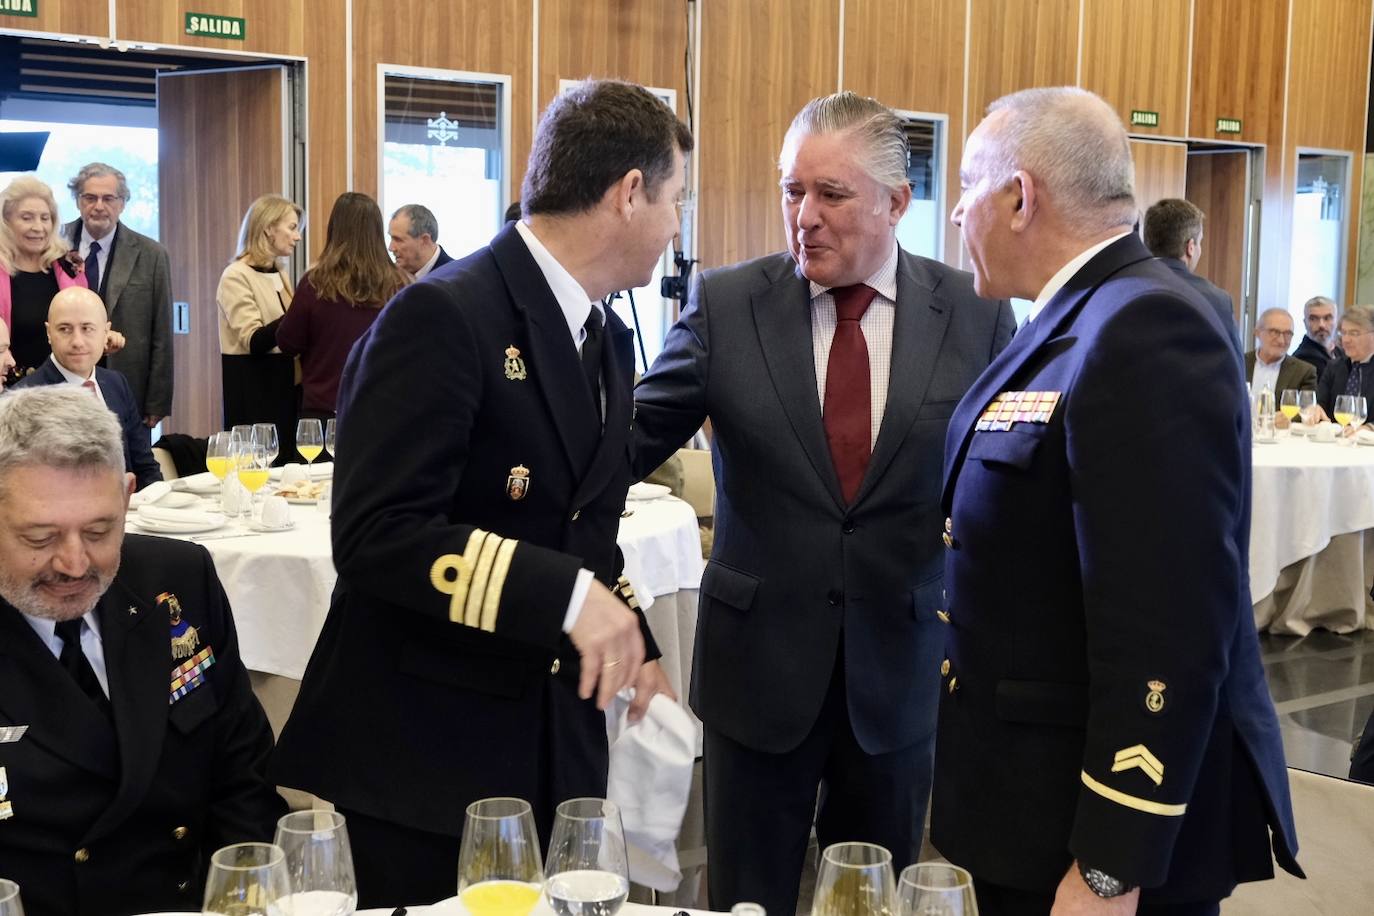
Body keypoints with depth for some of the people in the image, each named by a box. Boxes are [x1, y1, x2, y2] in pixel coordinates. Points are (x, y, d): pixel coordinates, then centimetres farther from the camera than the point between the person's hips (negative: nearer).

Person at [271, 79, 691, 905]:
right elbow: (378, 534, -24)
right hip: (421, 747, -8)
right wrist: (566, 596, -29)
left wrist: (632, 643, 9)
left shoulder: (609, 338, 12)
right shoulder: (443, 317, -17)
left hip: (555, 742, 8)